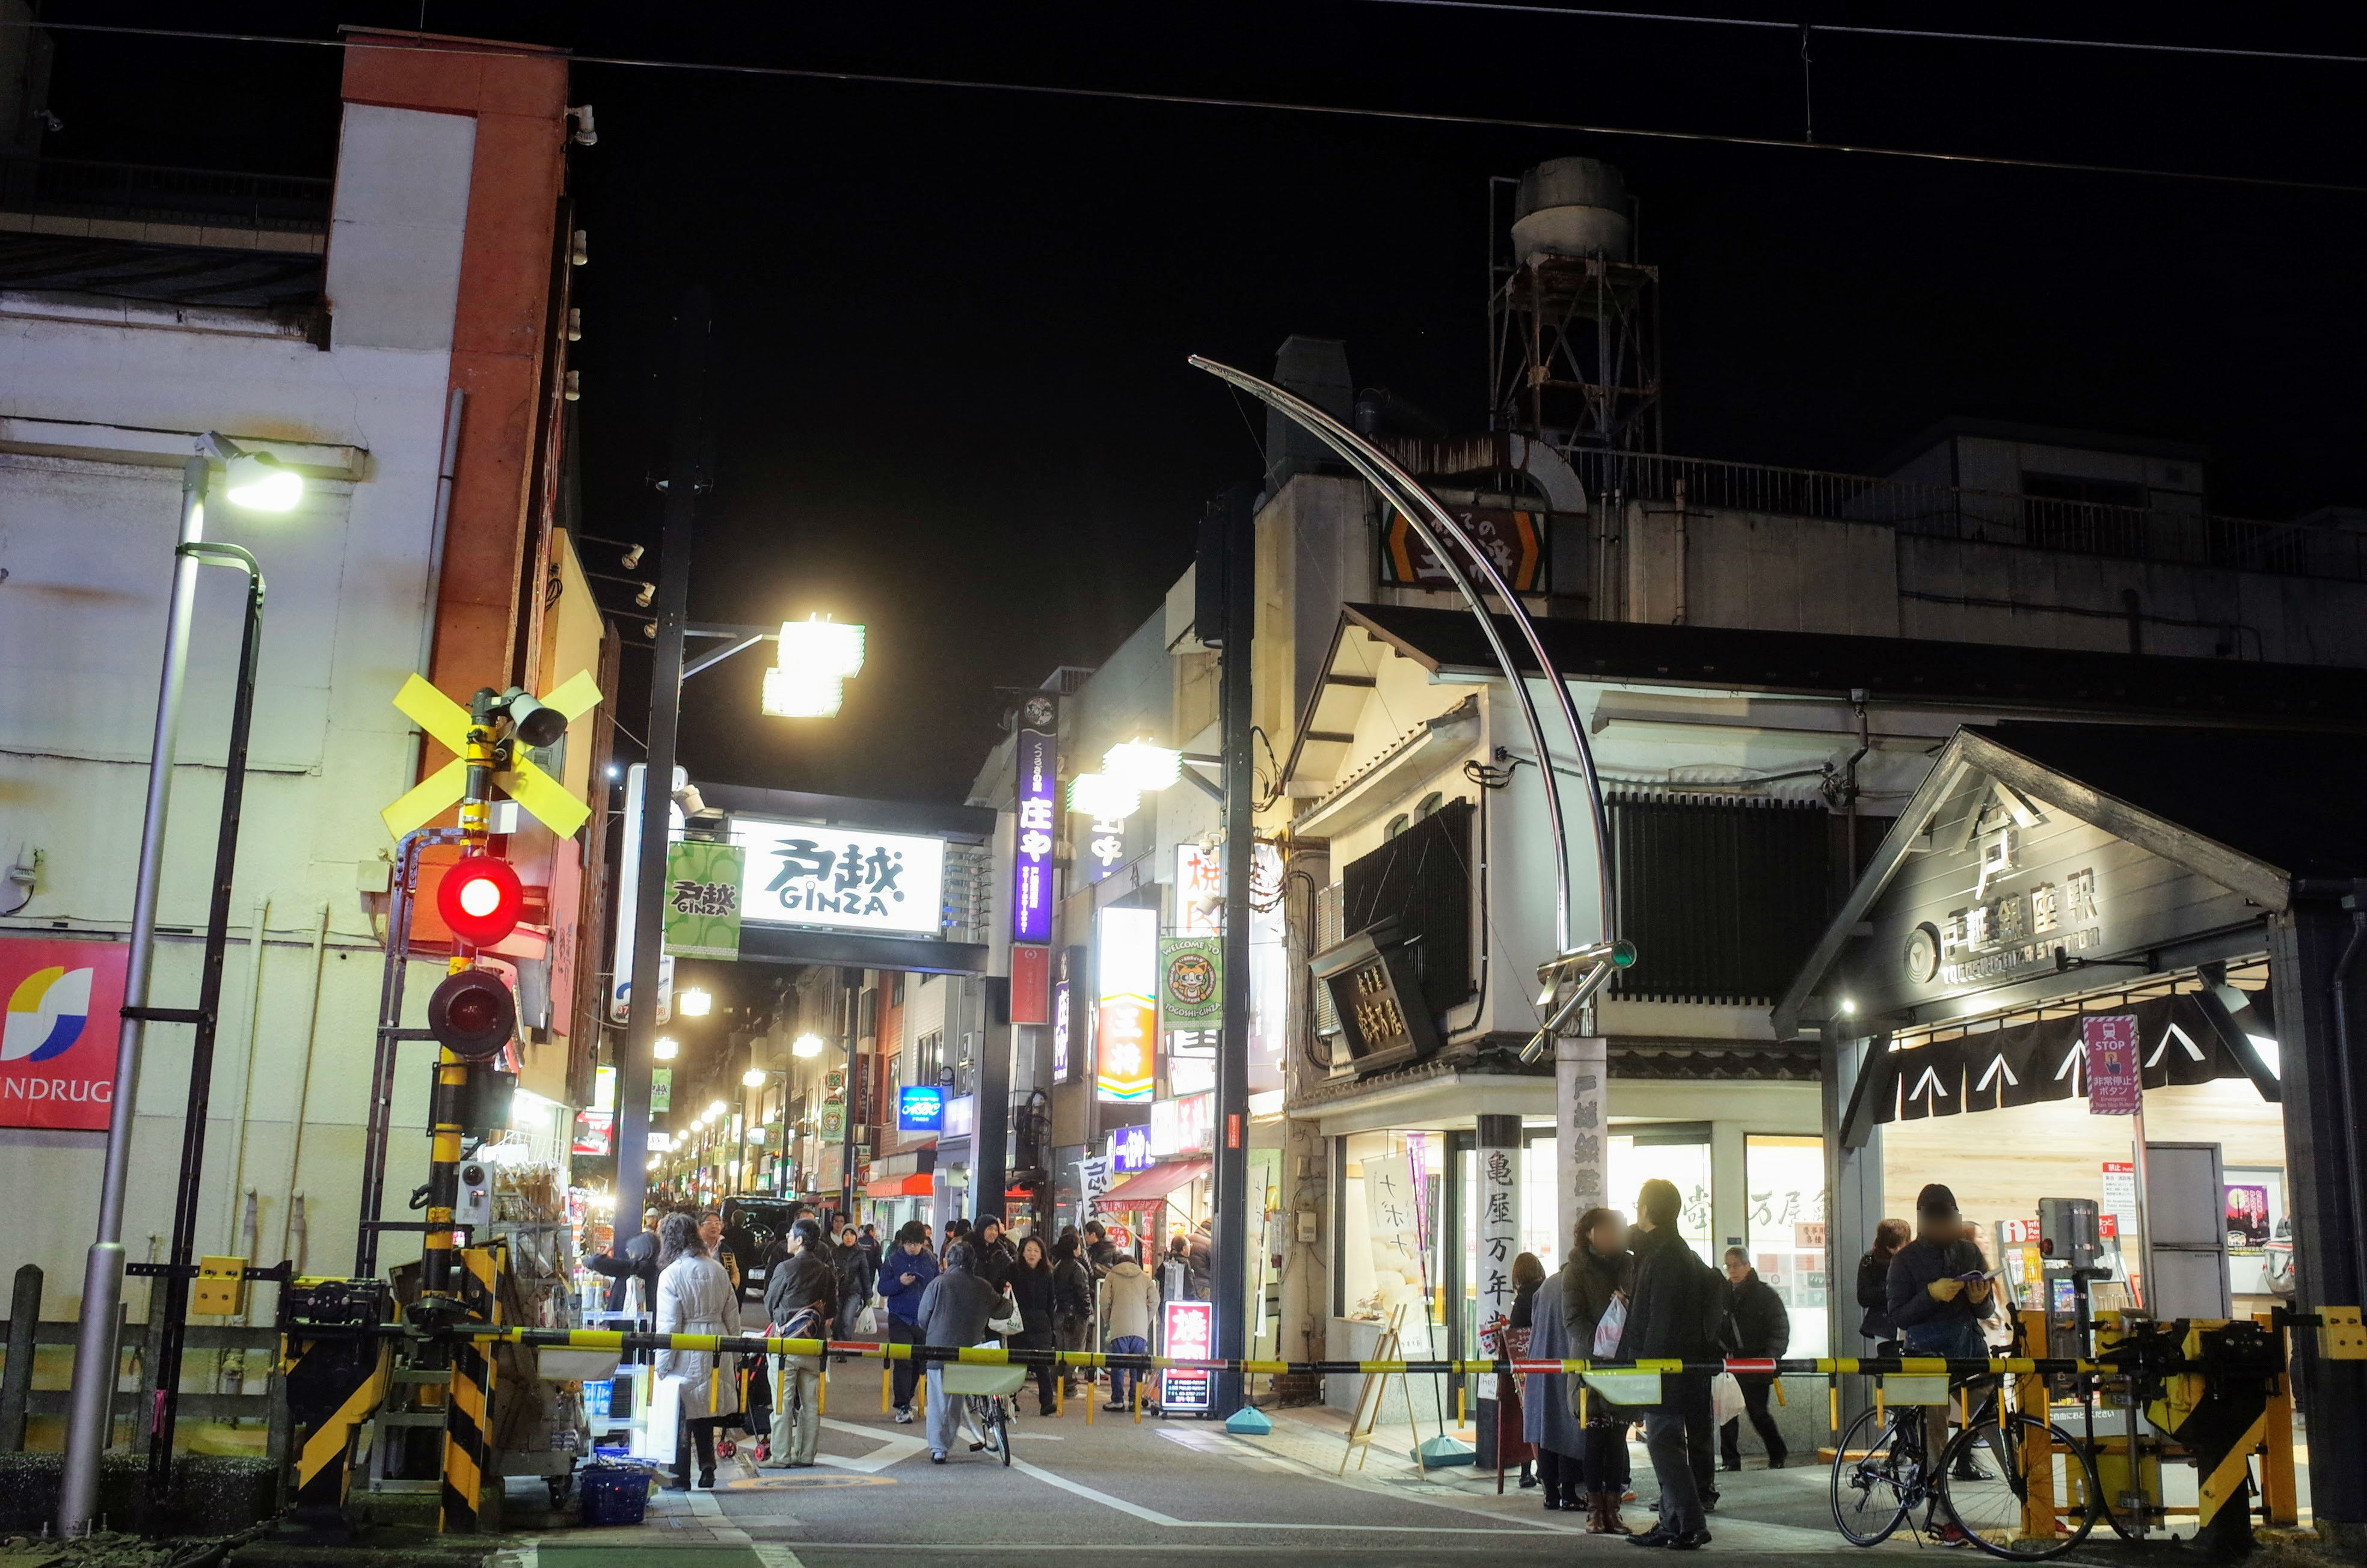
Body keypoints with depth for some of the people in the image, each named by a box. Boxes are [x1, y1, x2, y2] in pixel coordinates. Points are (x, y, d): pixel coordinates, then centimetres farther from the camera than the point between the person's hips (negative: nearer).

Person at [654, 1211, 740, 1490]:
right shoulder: (717, 1269, 5)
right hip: (714, 1354, 5)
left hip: (686, 1357, -5)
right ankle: (707, 1470, 13)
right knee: (705, 1417, 17)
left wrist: (662, 1366, -9)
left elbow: (668, 1326, -14)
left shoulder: (671, 1275, -13)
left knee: (680, 1416, 5)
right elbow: (732, 1314, 9)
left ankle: (680, 1478, 10)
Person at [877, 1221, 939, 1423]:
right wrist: (900, 1283, -19)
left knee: (919, 1363, 9)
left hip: (925, 1321, 3)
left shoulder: (931, 1259, 3)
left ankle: (906, 1399, 26)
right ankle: (902, 1407, -5)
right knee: (903, 1363, -9)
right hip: (900, 1320, -2)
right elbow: (882, 1289, -1)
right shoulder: (894, 1260, -2)